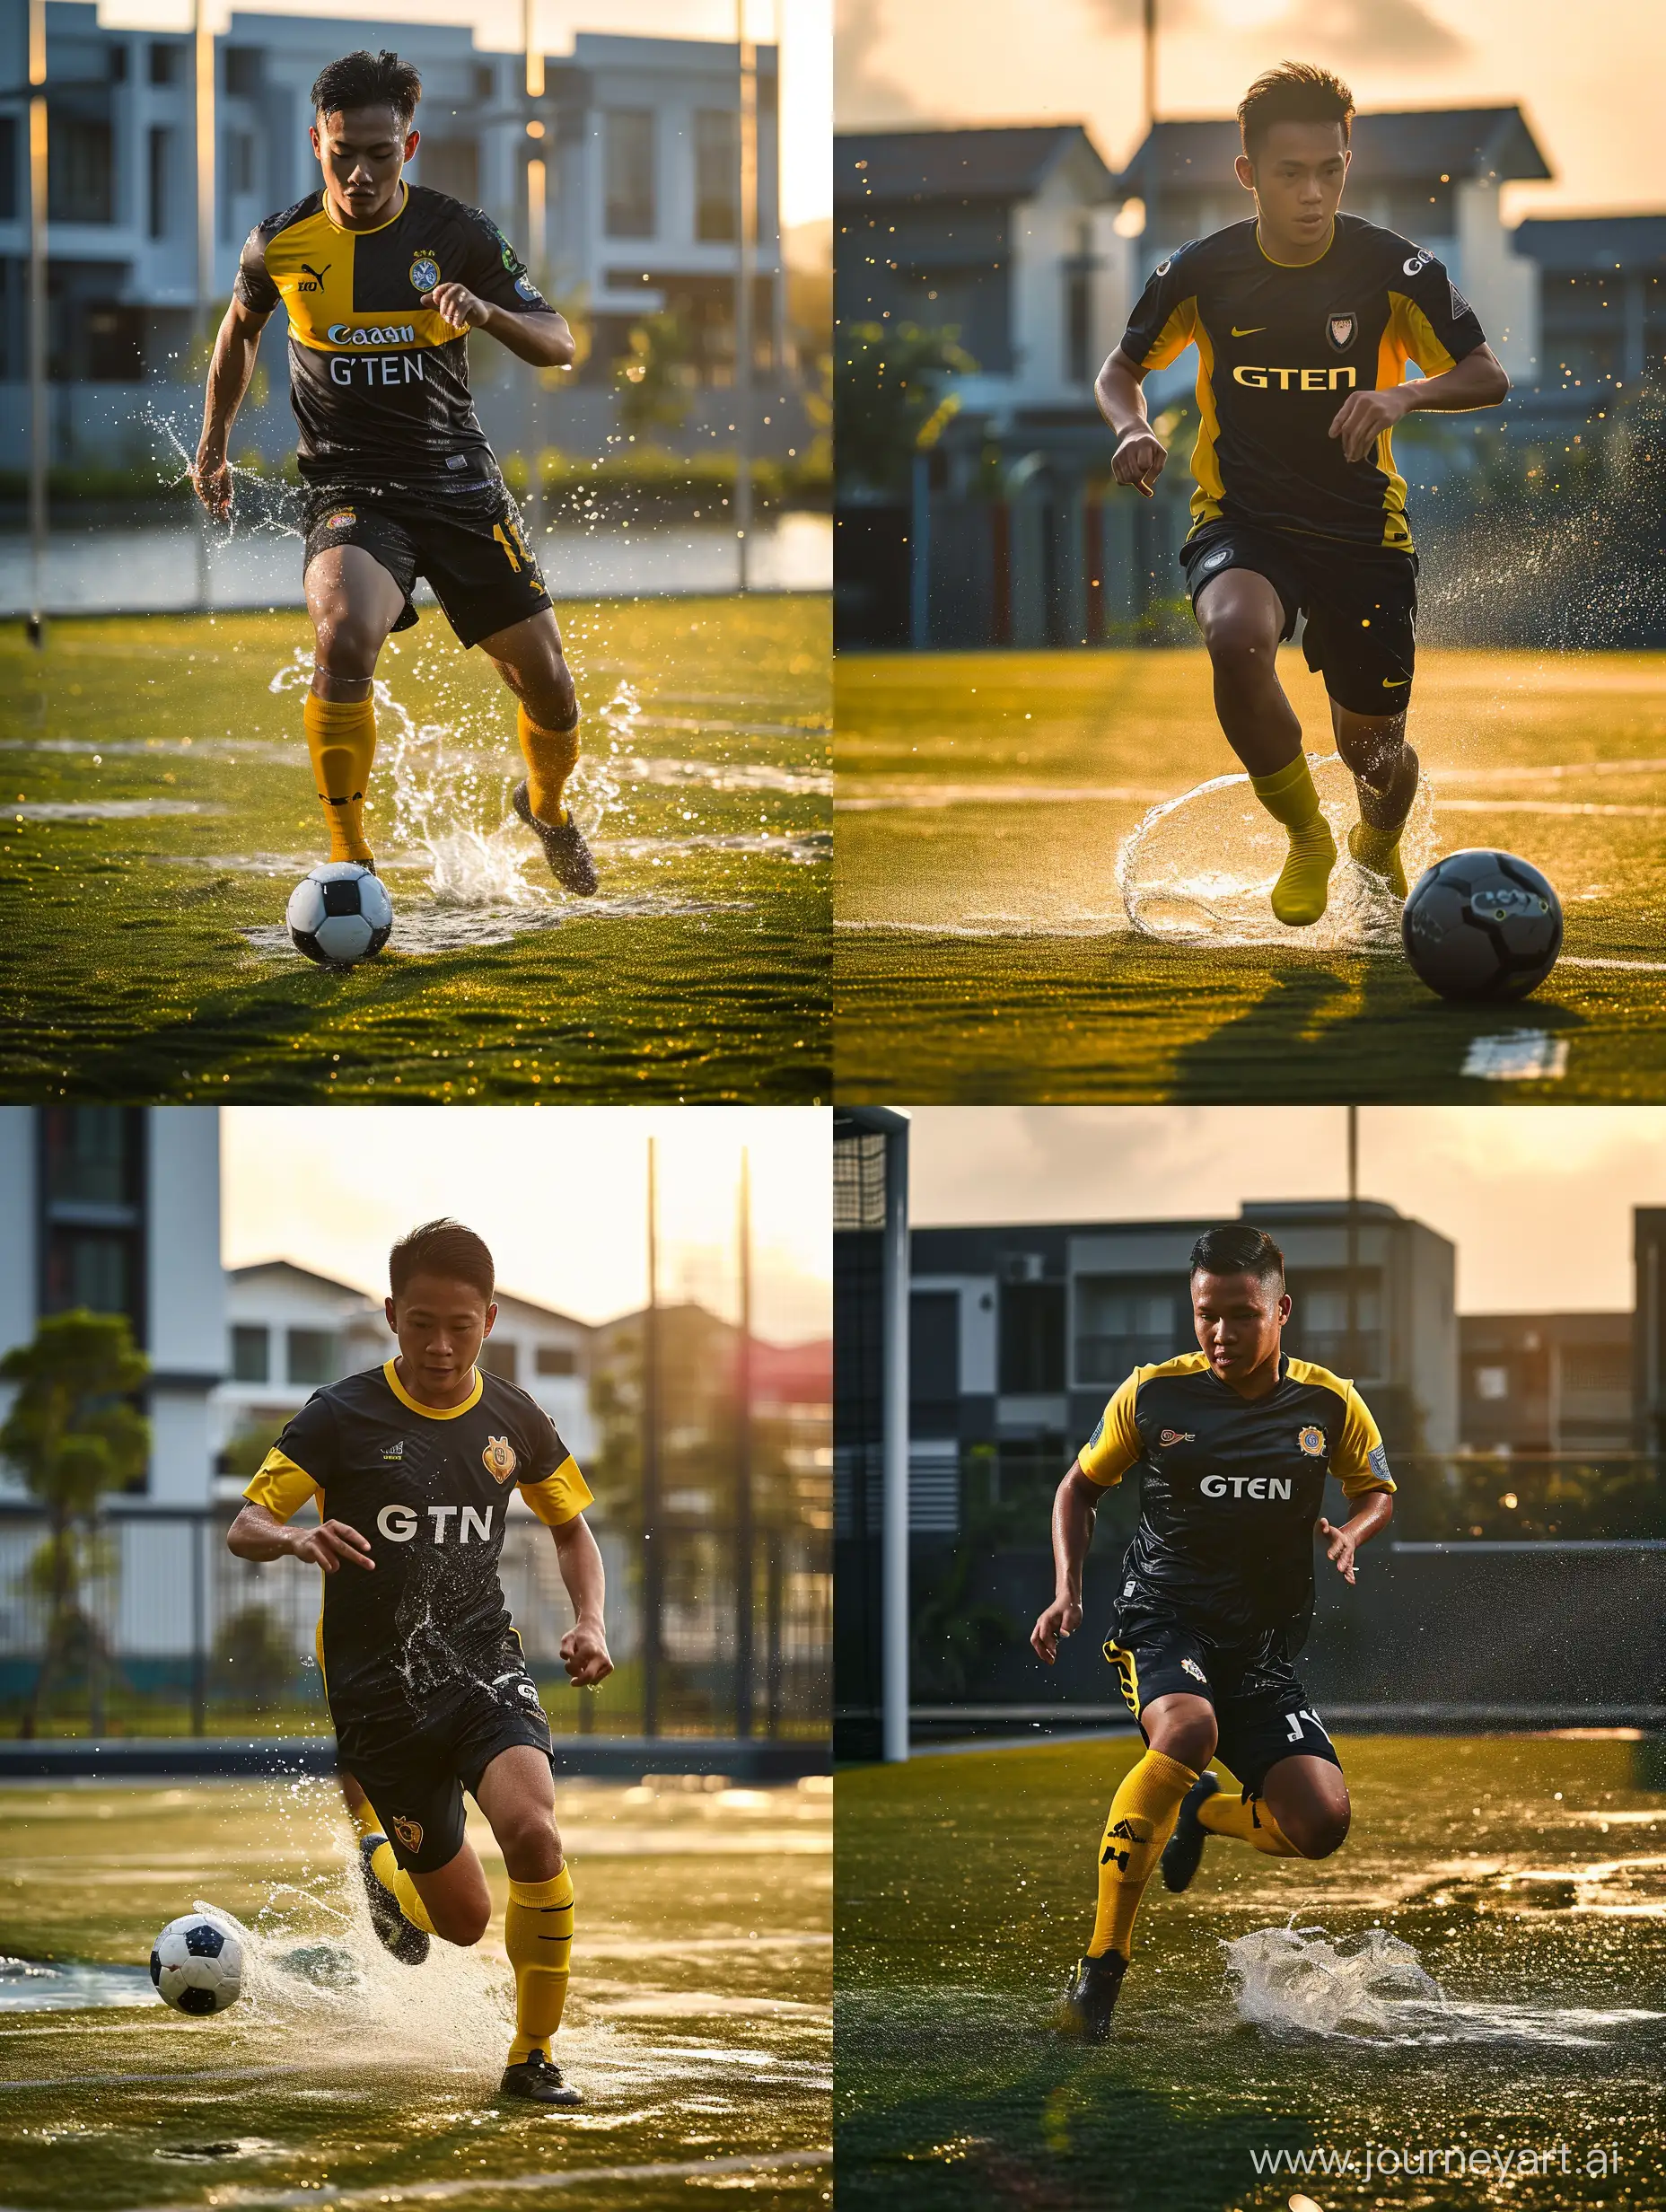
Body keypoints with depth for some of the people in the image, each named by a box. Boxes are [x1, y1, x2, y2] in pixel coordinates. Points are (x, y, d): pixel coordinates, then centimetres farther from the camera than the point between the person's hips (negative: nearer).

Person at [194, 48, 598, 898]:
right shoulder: (279, 244, -4)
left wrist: (485, 311, -25)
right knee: (345, 640, -33)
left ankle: (546, 805, 43)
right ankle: (347, 856, -19)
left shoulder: (457, 234, -6)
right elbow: (240, 328, 18)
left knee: (549, 690, 6)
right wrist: (212, 447, 18)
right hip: (347, 486, -2)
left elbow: (558, 344, -5)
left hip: (459, 480, 2)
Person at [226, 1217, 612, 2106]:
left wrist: (589, 1622, 1)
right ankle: (380, 1860, 41)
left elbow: (571, 1527, 19)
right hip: (379, 1690, -2)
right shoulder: (343, 1416, -6)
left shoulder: (514, 1419, 4)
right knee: (465, 1918, 2)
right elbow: (244, 1526, -8)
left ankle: (533, 2056, -11)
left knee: (533, 1832, -29)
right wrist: (296, 1539, -32)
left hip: (484, 1666, 2)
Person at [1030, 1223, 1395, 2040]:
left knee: (1320, 1825, -15)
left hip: (1263, 1643, 3)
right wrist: (1067, 1591, -1)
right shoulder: (1153, 1395, -3)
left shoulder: (1330, 1405, 0)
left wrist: (1349, 1535, -6)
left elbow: (1378, 1491, 17)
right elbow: (1080, 1487, 12)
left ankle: (1201, 1812, 23)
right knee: (1187, 1730, -37)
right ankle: (1101, 1966, -29)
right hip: (1161, 1613, -3)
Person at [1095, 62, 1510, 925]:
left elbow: (1488, 377, -7)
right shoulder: (1202, 271, -6)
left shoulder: (1392, 267, -10)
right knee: (1236, 635, -35)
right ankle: (1306, 838, -11)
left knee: (1373, 751, 5)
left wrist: (1405, 395, -27)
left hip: (1363, 524, 1)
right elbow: (1121, 369, 10)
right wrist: (1133, 428, -14)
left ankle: (1379, 846, 46)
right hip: (1241, 521, -1)